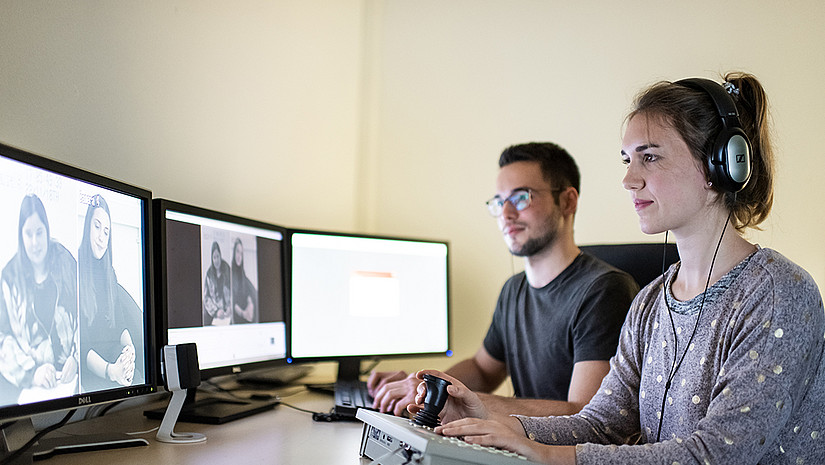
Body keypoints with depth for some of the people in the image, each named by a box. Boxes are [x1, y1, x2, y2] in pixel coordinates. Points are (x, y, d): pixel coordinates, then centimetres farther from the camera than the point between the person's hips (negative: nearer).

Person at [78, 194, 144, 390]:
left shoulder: (109, 274, 13)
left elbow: (121, 326, 6)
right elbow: (80, 345, -16)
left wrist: (129, 347, -17)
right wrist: (109, 371, -30)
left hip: (112, 360, 7)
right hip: (87, 372, -7)